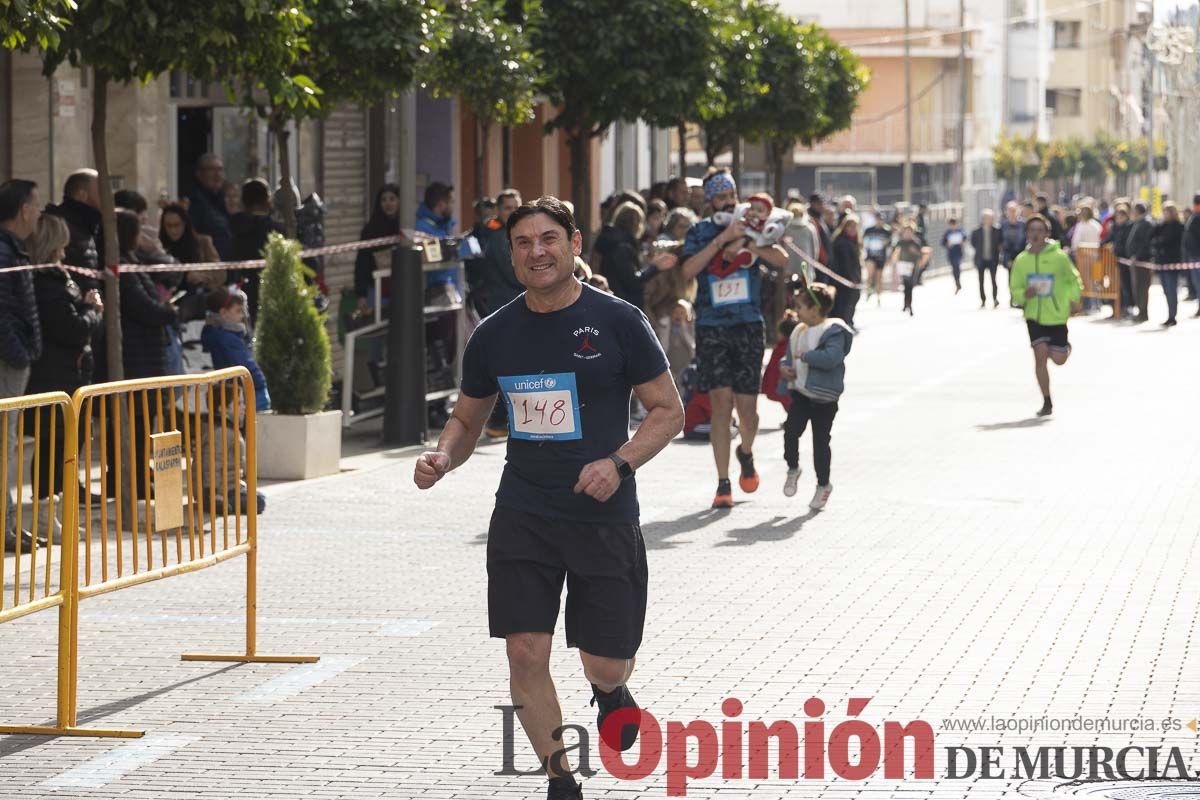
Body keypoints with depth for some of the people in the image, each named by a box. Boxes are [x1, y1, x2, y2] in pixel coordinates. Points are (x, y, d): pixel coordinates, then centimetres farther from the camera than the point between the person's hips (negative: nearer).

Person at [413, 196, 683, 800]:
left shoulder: (618, 321, -4)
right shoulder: (495, 335, 5)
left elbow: (668, 411, 0)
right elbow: (468, 419, 18)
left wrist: (619, 463, -16)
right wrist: (443, 458, -4)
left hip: (604, 517, -2)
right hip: (522, 516, 2)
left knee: (605, 666, -1)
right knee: (526, 653, -7)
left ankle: (611, 693, 38)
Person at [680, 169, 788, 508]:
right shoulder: (700, 232, 4)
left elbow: (782, 260, -6)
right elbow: (688, 271, -12)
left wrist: (746, 244, -18)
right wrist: (723, 239, -16)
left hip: (749, 326, 1)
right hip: (711, 326, -1)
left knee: (747, 407, 1)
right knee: (721, 404, -7)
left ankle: (746, 453, 35)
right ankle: (723, 484, -2)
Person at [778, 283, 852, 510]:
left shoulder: (833, 331, -13)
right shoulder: (798, 332, 12)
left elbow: (831, 357, -29)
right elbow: (791, 355, 27)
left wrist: (805, 356, -23)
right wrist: (786, 369, 5)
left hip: (824, 397, -6)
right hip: (800, 392, 6)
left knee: (821, 440, 3)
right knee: (791, 431, -9)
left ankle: (823, 484, 17)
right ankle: (792, 469, 15)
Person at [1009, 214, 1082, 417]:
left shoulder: (1058, 256, -9)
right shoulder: (1021, 260, -2)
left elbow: (1074, 280, 5)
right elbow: (1015, 290, 4)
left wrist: (1073, 298, -8)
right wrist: (1024, 294, -17)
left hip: (1057, 316, -1)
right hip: (1034, 316, 1)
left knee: (1059, 359, 2)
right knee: (1040, 356, -9)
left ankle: (1065, 347, 42)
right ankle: (1047, 402, 3)